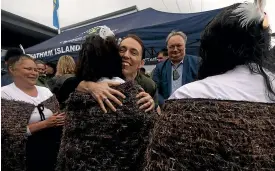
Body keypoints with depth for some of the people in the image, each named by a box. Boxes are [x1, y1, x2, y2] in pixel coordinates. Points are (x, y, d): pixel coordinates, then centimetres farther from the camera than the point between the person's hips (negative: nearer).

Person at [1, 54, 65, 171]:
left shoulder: (45, 91, 4)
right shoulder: (5, 94, -11)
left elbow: (59, 116, 10)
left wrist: (61, 119, -11)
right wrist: (45, 123, -20)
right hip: (26, 154, -4)